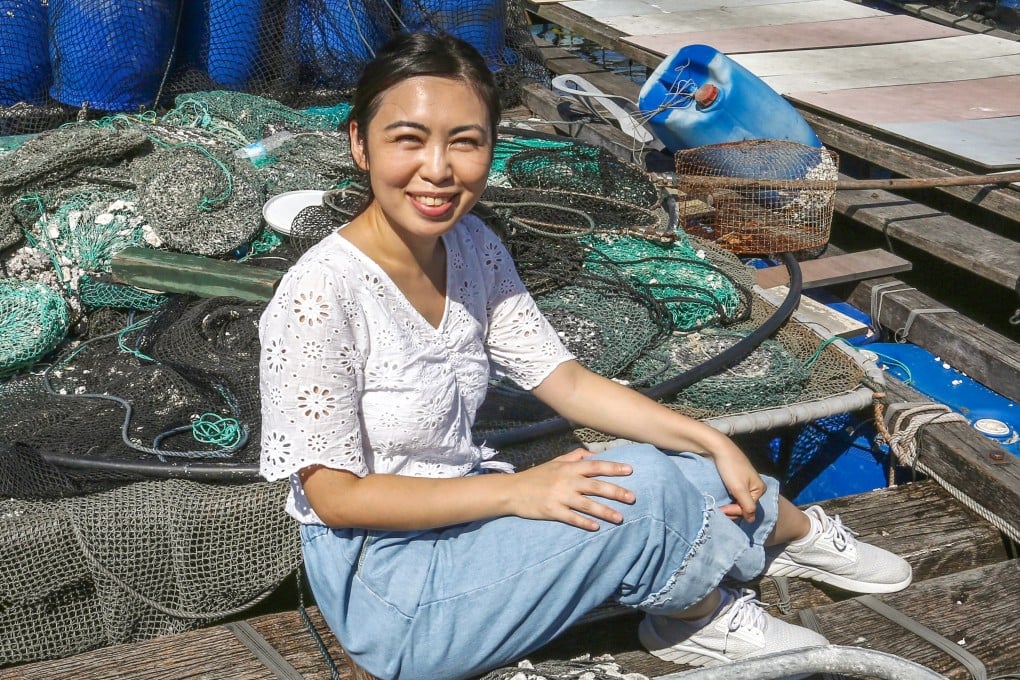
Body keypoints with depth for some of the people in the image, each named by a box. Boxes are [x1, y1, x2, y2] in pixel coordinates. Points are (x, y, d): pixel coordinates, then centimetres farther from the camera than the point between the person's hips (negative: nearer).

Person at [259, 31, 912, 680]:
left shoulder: (471, 247, -3)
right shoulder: (319, 297, -24)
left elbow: (568, 383, 1)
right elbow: (336, 496, -20)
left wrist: (712, 441, -8)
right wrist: (513, 489, -24)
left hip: (463, 518, 6)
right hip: (385, 589, -6)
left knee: (691, 476, -7)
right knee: (641, 489, -21)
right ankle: (799, 532, 8)